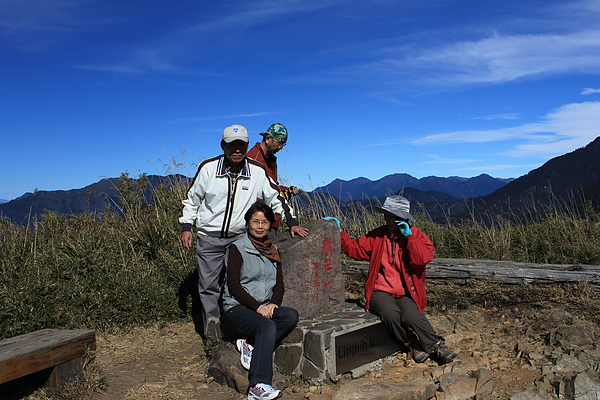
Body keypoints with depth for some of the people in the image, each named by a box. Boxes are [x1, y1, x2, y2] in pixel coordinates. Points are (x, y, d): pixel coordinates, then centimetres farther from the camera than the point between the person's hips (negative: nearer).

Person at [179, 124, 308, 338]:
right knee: (209, 286, 4)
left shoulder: (257, 171, -4)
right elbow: (192, 199, 8)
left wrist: (292, 223, 4)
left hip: (240, 237, 0)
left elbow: (275, 198, 8)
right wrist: (186, 227, 5)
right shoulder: (208, 168, -5)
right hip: (209, 238, 0)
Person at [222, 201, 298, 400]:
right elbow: (233, 285, -10)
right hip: (237, 307, -5)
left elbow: (279, 283, 11)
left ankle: (250, 344, -21)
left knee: (291, 316, -24)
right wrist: (257, 306, -20)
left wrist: (274, 303, -9)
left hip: (265, 307, 6)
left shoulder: (272, 250, 14)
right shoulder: (237, 248, -3)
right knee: (268, 326, -33)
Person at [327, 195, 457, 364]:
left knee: (412, 316, -32)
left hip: (406, 293, -1)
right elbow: (356, 249, 13)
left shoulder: (417, 236, 4)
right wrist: (339, 233, 5)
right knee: (391, 314, -31)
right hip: (381, 292, 1)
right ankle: (415, 345, -6)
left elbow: (423, 258, -13)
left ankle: (437, 345, -7)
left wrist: (409, 236, -15)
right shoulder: (377, 235, 11)